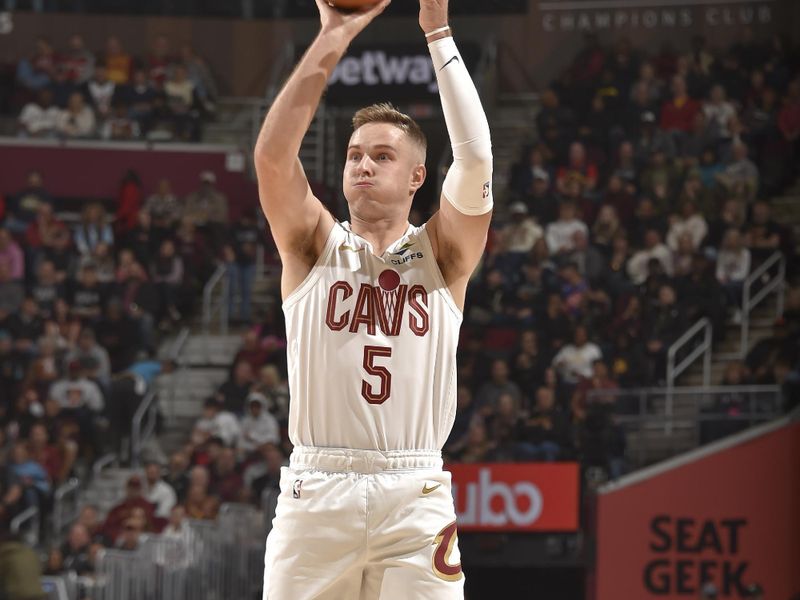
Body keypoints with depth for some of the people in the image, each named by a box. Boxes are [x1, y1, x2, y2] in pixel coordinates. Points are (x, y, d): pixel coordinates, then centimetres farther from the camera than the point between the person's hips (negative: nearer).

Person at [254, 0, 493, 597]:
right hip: (317, 490, 0)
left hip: (416, 497, 0)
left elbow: (475, 157, -6)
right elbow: (272, 154, -6)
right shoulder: (315, 247, 10)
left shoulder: (442, 255, 9)